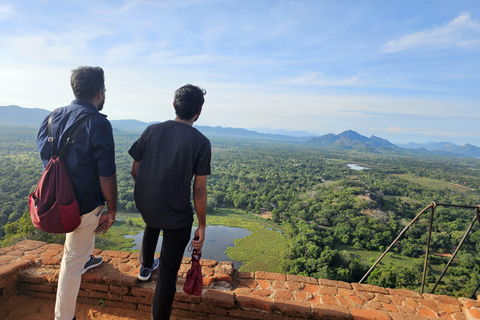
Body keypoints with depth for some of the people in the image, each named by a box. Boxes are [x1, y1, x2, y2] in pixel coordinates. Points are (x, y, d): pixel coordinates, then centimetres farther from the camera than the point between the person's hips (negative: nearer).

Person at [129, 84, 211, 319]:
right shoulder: (200, 142, -16)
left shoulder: (151, 130, -4)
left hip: (144, 205, 6)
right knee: (168, 273, 10)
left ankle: (146, 266, 59)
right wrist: (202, 225, -4)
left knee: (152, 224, 39)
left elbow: (134, 171, 1)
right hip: (177, 216, -5)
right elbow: (199, 189, -15)